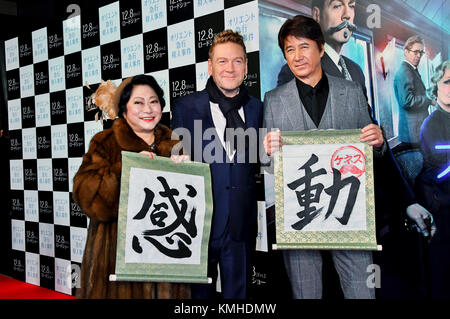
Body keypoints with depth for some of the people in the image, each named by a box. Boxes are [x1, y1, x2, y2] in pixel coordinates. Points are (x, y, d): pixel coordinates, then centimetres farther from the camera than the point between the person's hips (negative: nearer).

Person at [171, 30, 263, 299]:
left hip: (241, 224, 2)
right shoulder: (186, 107, -1)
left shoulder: (258, 109, 6)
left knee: (238, 292, 13)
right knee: (199, 292, 13)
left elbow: (257, 164, 12)